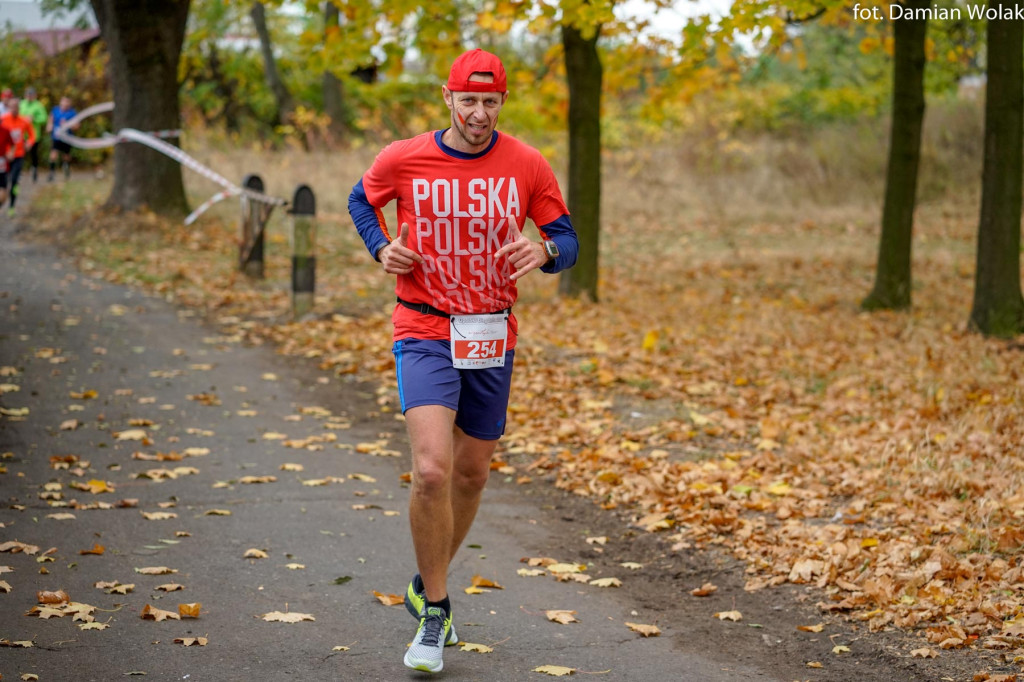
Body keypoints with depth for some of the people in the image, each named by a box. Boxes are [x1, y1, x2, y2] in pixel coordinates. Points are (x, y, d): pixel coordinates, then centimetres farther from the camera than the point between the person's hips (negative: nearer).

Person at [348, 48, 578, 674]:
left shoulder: (527, 166, -4)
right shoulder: (403, 160, -6)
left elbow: (566, 240, 4)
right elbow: (362, 200, 15)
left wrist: (544, 251, -20)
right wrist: (381, 247, -5)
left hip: (493, 338, 3)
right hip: (425, 333, -3)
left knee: (472, 474, 14)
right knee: (432, 471, -20)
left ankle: (428, 587, 39)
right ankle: (436, 613, -3)